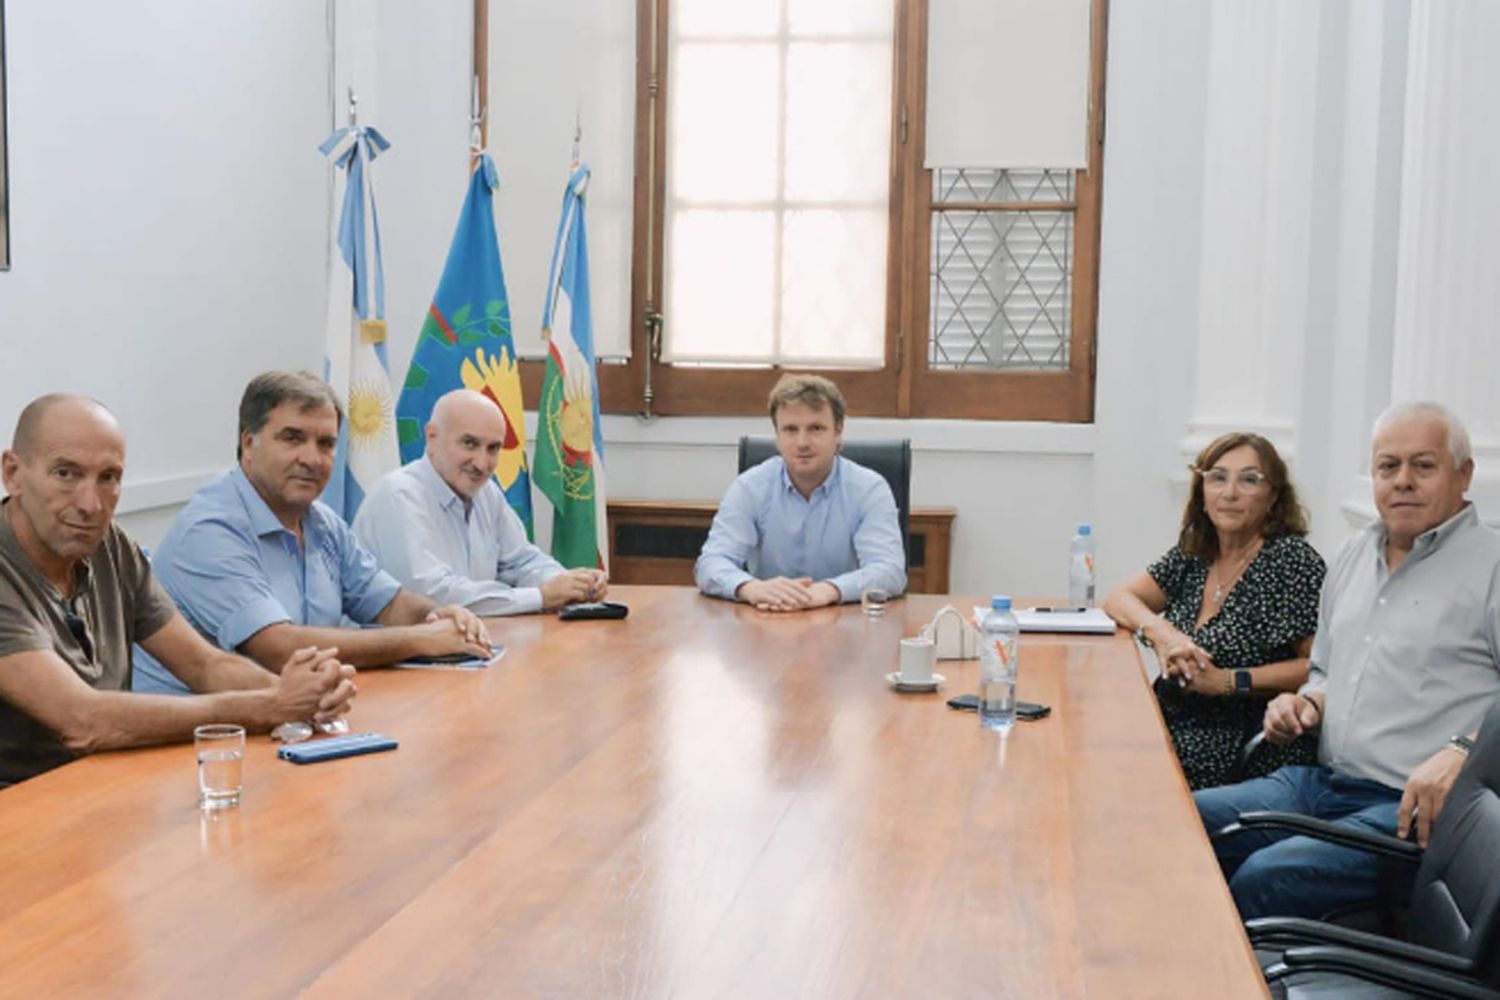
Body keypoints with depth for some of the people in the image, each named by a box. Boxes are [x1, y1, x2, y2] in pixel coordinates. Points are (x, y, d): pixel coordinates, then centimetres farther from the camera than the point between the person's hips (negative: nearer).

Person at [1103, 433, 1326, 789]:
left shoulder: (1292, 560, -9)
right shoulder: (1194, 553, 11)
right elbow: (1119, 599, 13)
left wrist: (1228, 681, -17)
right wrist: (1162, 634, -8)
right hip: (1173, 730, 6)